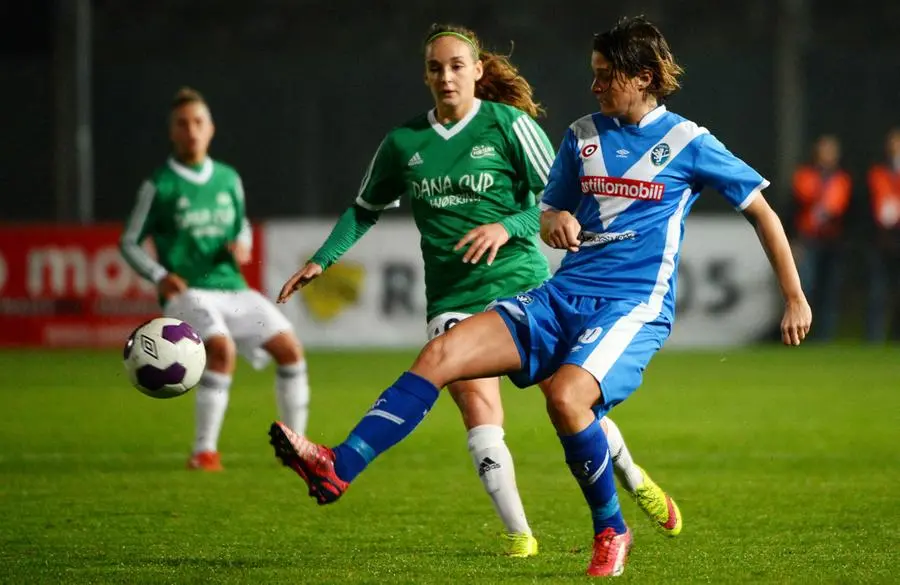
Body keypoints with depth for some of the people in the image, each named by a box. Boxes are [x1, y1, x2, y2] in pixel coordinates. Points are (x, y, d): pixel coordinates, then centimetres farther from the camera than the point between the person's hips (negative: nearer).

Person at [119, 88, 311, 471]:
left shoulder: (228, 179, 10)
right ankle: (205, 451, -21)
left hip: (232, 289, 5)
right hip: (187, 293, -5)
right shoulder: (159, 185, -3)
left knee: (288, 346, -8)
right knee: (222, 348, -31)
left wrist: (242, 245, 1)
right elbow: (129, 242, 2)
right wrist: (159, 275, -13)